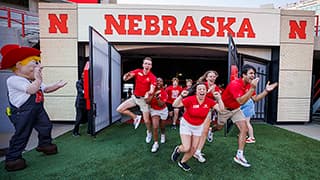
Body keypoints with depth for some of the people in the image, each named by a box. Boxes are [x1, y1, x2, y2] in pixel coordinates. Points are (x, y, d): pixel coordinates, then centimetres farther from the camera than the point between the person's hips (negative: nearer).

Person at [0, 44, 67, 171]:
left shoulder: (34, 80, 11)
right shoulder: (14, 80, -18)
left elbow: (46, 89, 19)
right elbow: (32, 90, -31)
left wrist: (57, 86, 3)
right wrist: (38, 78, -19)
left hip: (38, 110, 9)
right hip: (22, 113, -9)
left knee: (46, 126, 17)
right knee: (21, 134, -3)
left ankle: (45, 144, 41)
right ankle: (12, 158, 13)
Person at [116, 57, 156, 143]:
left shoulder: (152, 77, -15)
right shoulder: (137, 71, -5)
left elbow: (152, 90, -27)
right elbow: (125, 78, -14)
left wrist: (148, 93, -51)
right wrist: (126, 75, -39)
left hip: (143, 99, -4)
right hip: (134, 97, 4)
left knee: (146, 121, -2)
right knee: (119, 109, -3)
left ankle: (149, 132, 33)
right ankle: (136, 117, 16)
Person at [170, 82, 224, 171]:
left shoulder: (209, 101, -14)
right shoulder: (190, 99, -25)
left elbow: (221, 109, -15)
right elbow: (175, 105, -28)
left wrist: (219, 98, -27)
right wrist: (181, 96, -43)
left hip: (199, 127, 4)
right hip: (186, 125, -4)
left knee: (194, 148, 7)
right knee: (186, 148, -7)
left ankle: (182, 162, 34)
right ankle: (178, 150, 30)